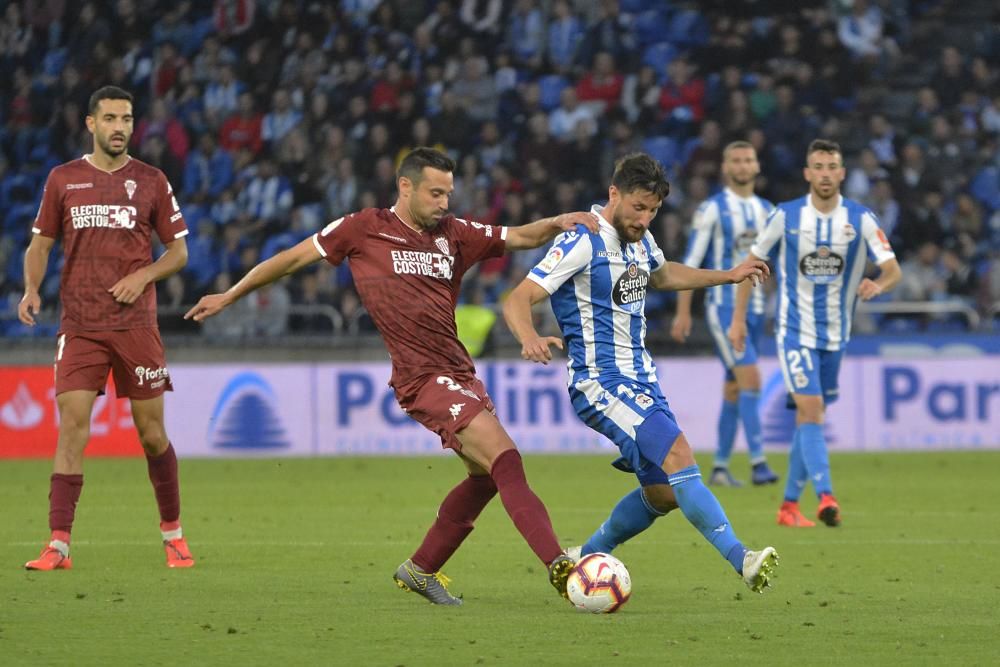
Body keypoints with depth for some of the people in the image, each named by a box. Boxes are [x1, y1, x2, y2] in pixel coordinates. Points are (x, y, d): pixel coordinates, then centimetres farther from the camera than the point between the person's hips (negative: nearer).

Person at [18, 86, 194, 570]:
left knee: (151, 430, 3)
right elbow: (40, 243, 12)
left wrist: (144, 275, -9)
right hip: (80, 325, 0)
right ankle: (59, 545, -11)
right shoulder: (63, 180, 7)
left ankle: (173, 533, 21)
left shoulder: (150, 181, 5)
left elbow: (178, 250, 9)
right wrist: (31, 289, -6)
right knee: (71, 426, -10)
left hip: (136, 324, 0)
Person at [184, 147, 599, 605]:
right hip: (424, 376, -8)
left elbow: (522, 237, 18)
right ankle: (559, 567, -25)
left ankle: (421, 570, 27)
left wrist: (558, 223, -5)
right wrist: (229, 296, 15)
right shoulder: (365, 229, 1)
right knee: (505, 459, -18)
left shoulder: (454, 234, 14)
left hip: (460, 373, 8)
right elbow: (294, 258, 9)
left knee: (487, 476, 12)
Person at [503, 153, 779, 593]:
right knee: (677, 453, -25)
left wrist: (727, 276, 30)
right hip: (600, 382, -9)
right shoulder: (582, 243, -15)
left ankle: (586, 558, 25)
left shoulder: (640, 239, 10)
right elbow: (518, 300, -20)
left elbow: (660, 275, 35)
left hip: (640, 379, 9)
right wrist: (529, 338, -41)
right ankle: (741, 559, -31)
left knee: (664, 494, 7)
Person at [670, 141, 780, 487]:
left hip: (755, 307, 6)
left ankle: (720, 466, 16)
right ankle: (758, 462, -20)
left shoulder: (767, 210, 11)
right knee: (750, 379, -18)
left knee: (734, 387, 10)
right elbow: (690, 262, -5)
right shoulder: (711, 209, -5)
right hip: (723, 305, -6)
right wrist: (682, 312, -10)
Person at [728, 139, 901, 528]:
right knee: (811, 410, -18)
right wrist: (738, 318, 2)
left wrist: (878, 285, -34)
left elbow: (893, 271, -11)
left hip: (835, 335, 3)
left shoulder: (861, 219, -5)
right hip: (795, 331, -3)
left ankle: (789, 505, 19)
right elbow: (752, 262, 5)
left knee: (809, 418, 10)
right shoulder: (786, 216, -6)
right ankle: (825, 497, -28)